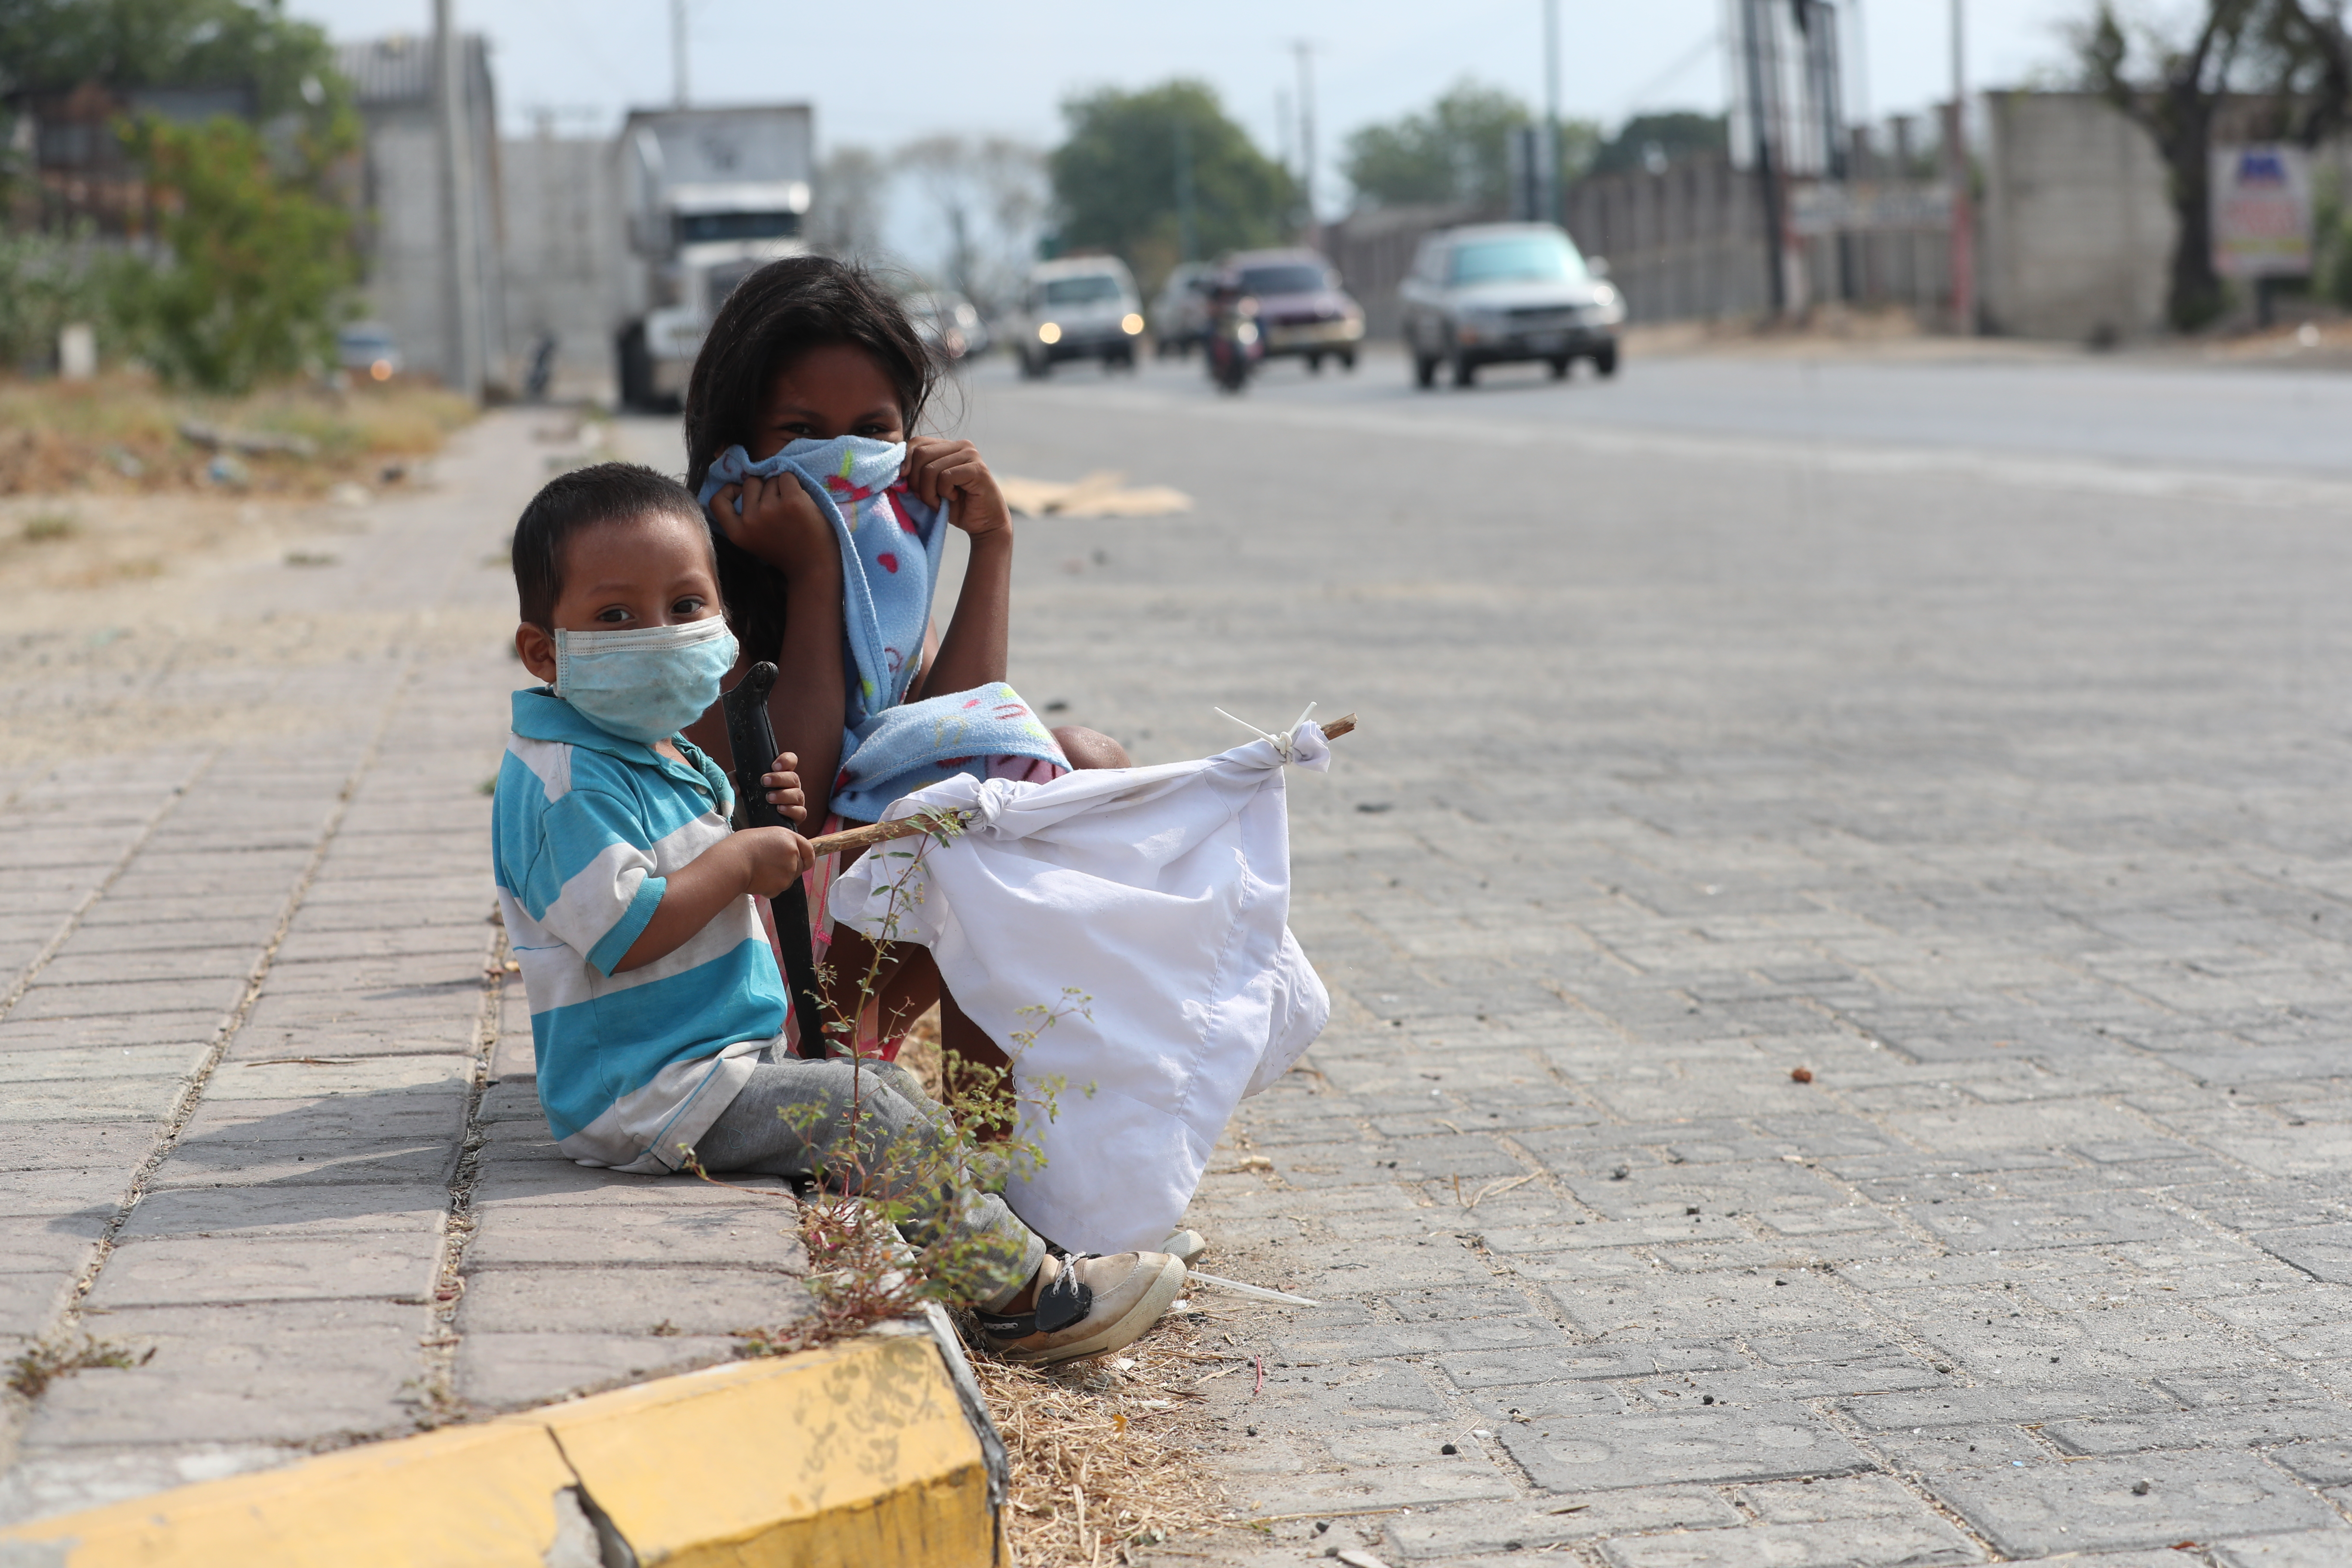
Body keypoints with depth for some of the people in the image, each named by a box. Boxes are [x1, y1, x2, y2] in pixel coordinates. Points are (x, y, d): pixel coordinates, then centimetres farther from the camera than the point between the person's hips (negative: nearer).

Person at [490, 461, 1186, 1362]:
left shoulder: (668, 757, 15)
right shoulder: (567, 779, -19)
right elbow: (623, 933, -26)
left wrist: (768, 829, 8)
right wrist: (739, 861, -16)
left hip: (727, 1052, 11)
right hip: (649, 1090, -11)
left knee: (892, 1090, 17)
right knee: (884, 1119, -16)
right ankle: (1025, 1297, -11)